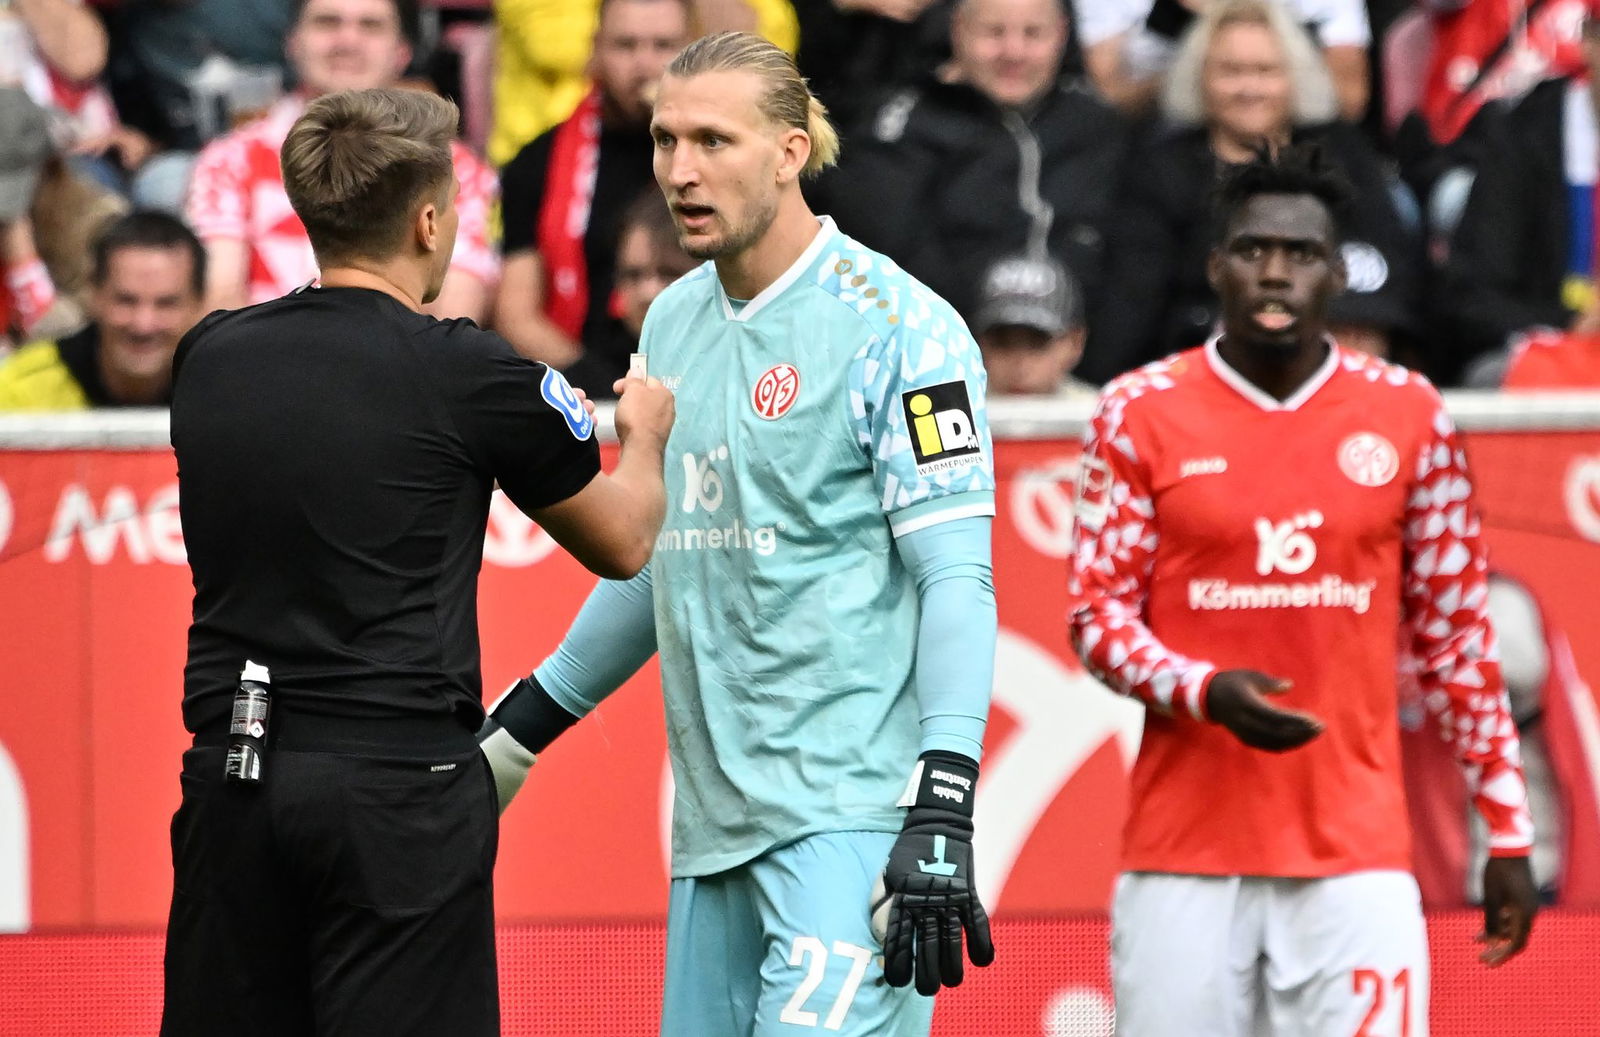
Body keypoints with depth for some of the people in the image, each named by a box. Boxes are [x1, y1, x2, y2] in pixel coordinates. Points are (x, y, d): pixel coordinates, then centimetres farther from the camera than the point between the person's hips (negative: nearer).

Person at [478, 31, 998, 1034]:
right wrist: (525, 723, 32)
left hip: (855, 812, -7)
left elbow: (955, 576, -12)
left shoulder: (896, 327, -8)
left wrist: (941, 815, -21)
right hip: (715, 821, 7)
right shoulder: (674, 322, 15)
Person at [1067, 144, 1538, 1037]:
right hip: (1183, 857, 0)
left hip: (1356, 854, 0)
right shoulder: (1141, 414, 4)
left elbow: (1457, 636, 11)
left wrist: (1509, 829, 8)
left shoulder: (1408, 417, 7)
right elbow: (1098, 615, 4)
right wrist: (1203, 692, -16)